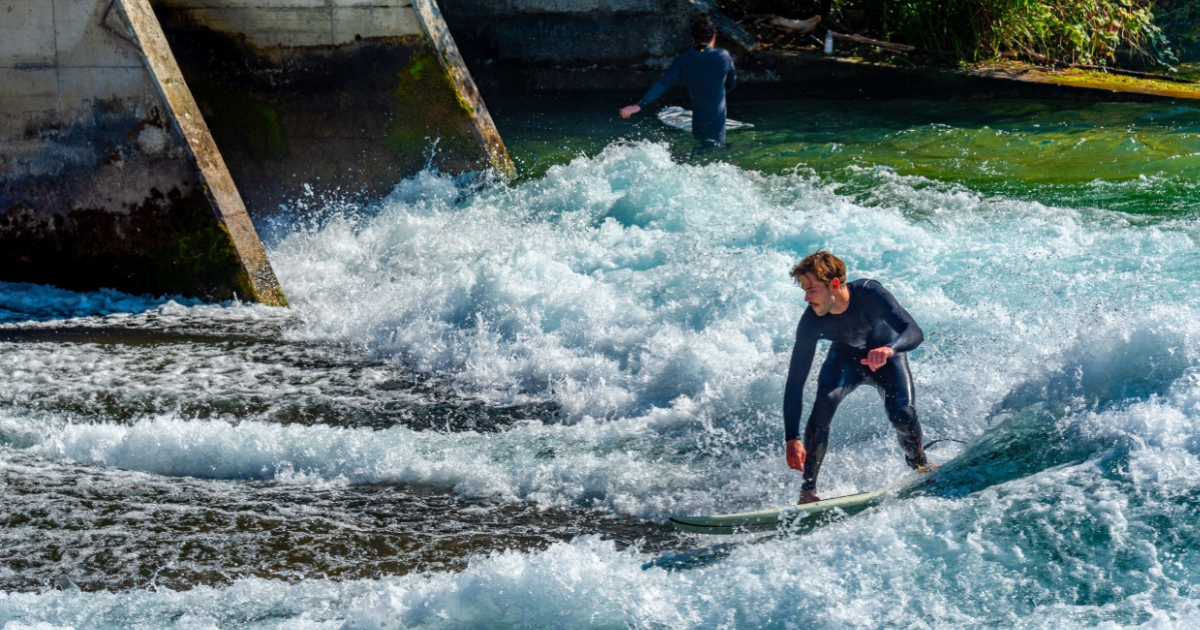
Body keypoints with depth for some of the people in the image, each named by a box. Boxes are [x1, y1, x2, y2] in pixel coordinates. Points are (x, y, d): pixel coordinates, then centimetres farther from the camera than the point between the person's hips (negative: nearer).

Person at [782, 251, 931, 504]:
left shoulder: (869, 294, -35)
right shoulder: (811, 322, -29)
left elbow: (914, 332, -41)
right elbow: (795, 382, -26)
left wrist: (889, 349, -64)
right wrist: (792, 438, -33)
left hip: (886, 355, -1)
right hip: (845, 357, 1)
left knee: (901, 412, -23)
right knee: (825, 401, -28)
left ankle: (920, 464, 11)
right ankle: (808, 488, -23)